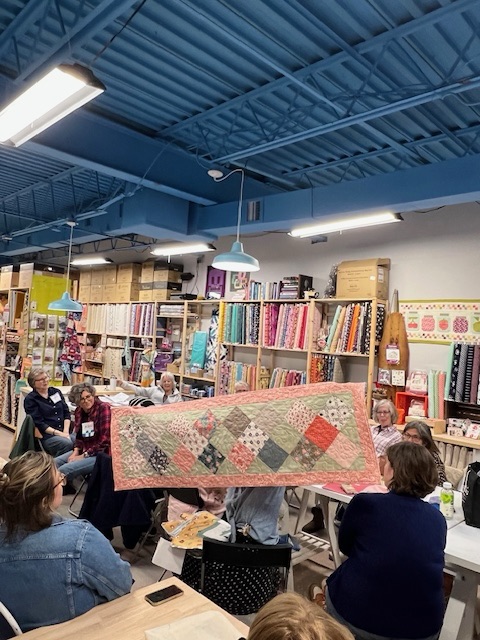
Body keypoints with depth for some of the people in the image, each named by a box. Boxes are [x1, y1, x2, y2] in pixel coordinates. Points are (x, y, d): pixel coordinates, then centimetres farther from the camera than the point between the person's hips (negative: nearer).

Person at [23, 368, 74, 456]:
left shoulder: (56, 392, 16)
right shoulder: (30, 399, 2)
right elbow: (39, 423, -6)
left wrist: (66, 431, -3)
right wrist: (58, 433, -15)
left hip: (63, 431, 4)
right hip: (45, 435, -4)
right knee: (68, 444, -34)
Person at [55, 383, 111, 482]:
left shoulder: (104, 408, -15)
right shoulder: (79, 411, 7)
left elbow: (105, 440, -18)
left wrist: (84, 456, -15)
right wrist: (76, 452, -1)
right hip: (84, 451, 8)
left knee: (64, 470, -21)